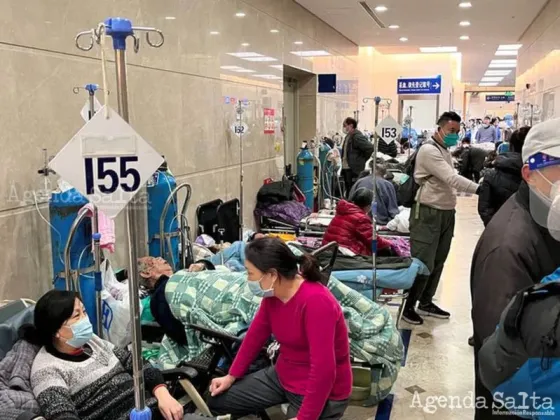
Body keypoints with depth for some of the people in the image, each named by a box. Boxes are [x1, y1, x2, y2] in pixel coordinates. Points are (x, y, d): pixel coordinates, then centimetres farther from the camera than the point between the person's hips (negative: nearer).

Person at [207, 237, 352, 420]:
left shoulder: (316, 301, -31)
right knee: (216, 400, 7)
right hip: (282, 377, 7)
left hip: (322, 392, -7)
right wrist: (232, 376, 12)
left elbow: (324, 370, -31)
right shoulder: (273, 294, -6)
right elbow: (256, 334, 7)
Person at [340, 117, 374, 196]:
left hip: (354, 170, -9)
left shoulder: (358, 137, -16)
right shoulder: (348, 136, 13)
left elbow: (370, 148, -22)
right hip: (346, 169, 9)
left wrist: (362, 160, -12)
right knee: (348, 192, 16)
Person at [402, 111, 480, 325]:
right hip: (428, 213, -9)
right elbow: (451, 179, -25)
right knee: (423, 263, -5)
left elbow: (448, 182, 15)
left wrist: (451, 208, 9)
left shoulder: (445, 151, 17)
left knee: (437, 262, 14)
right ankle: (409, 305, 8)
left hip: (446, 212, 9)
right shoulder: (429, 150, -15)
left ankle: (426, 302, 26)